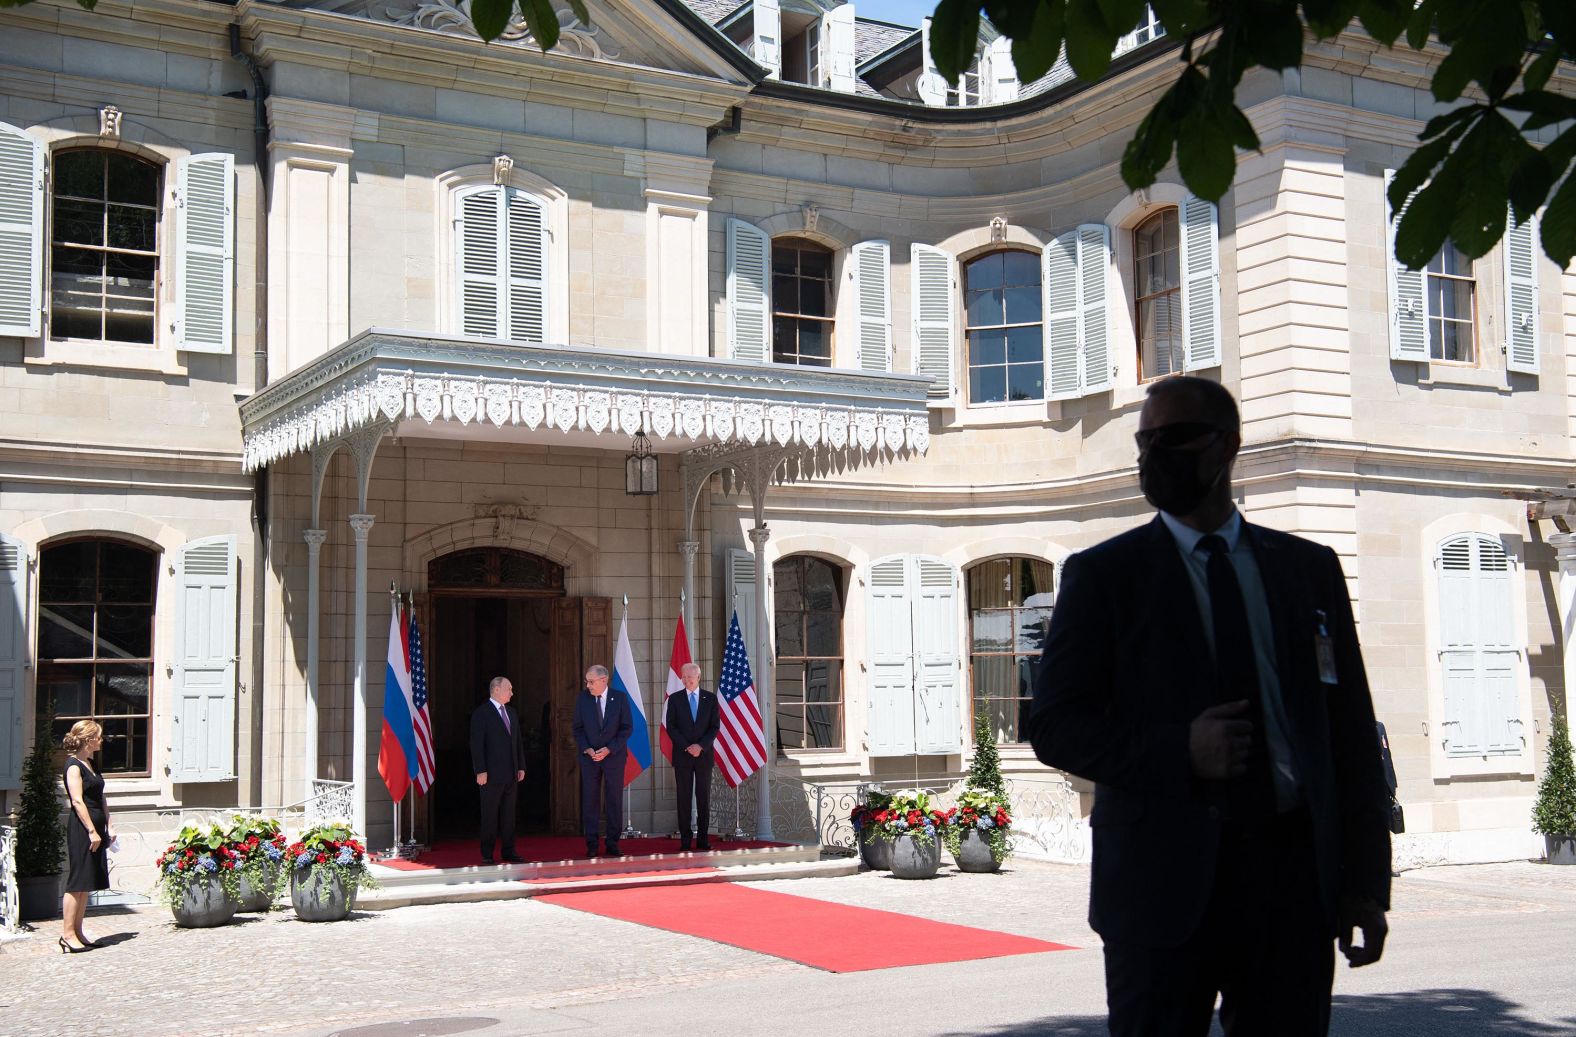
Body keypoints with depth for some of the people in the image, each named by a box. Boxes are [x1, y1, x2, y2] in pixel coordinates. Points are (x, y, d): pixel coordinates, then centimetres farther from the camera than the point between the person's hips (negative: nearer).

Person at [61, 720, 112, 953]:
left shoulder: (89, 765, 17)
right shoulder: (73, 766, -11)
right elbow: (77, 801, -17)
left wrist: (109, 826, 14)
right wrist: (92, 831, -19)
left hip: (95, 829, 9)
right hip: (81, 829, -9)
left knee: (87, 882, 10)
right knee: (77, 881, -6)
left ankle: (77, 932, 14)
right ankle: (68, 934, -2)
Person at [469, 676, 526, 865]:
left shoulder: (511, 712, 15)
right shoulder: (481, 713, -7)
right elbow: (477, 744, -11)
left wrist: (521, 766, 12)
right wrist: (480, 771, -16)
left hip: (511, 773, 6)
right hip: (492, 774, -6)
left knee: (509, 814, 9)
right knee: (490, 816, 0)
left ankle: (508, 851, 15)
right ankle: (487, 854, 6)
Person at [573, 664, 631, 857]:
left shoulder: (620, 698, -4)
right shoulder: (582, 699, 1)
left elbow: (626, 727, -4)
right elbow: (578, 728, 5)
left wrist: (609, 749, -13)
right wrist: (587, 749, -10)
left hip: (614, 755, -1)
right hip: (589, 756, 1)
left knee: (614, 800, 1)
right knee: (590, 801, 0)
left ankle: (612, 844, 9)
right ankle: (591, 845, 6)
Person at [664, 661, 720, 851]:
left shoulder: (710, 698, 6)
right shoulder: (675, 699, 5)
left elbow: (715, 726, 2)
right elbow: (670, 727, 0)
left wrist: (701, 746, -11)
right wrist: (687, 747, -11)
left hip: (704, 754, 1)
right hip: (682, 755, 0)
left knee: (704, 797, 2)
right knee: (684, 798, -1)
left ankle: (703, 839, 5)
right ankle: (685, 840, 1)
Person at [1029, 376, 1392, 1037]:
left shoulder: (1309, 568, 10)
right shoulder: (1103, 574, 2)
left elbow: (1350, 730, 10)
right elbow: (1054, 726, -2)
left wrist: (1366, 881, 4)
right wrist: (1180, 752, -17)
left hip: (1294, 877, 3)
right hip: (1164, 879, -2)